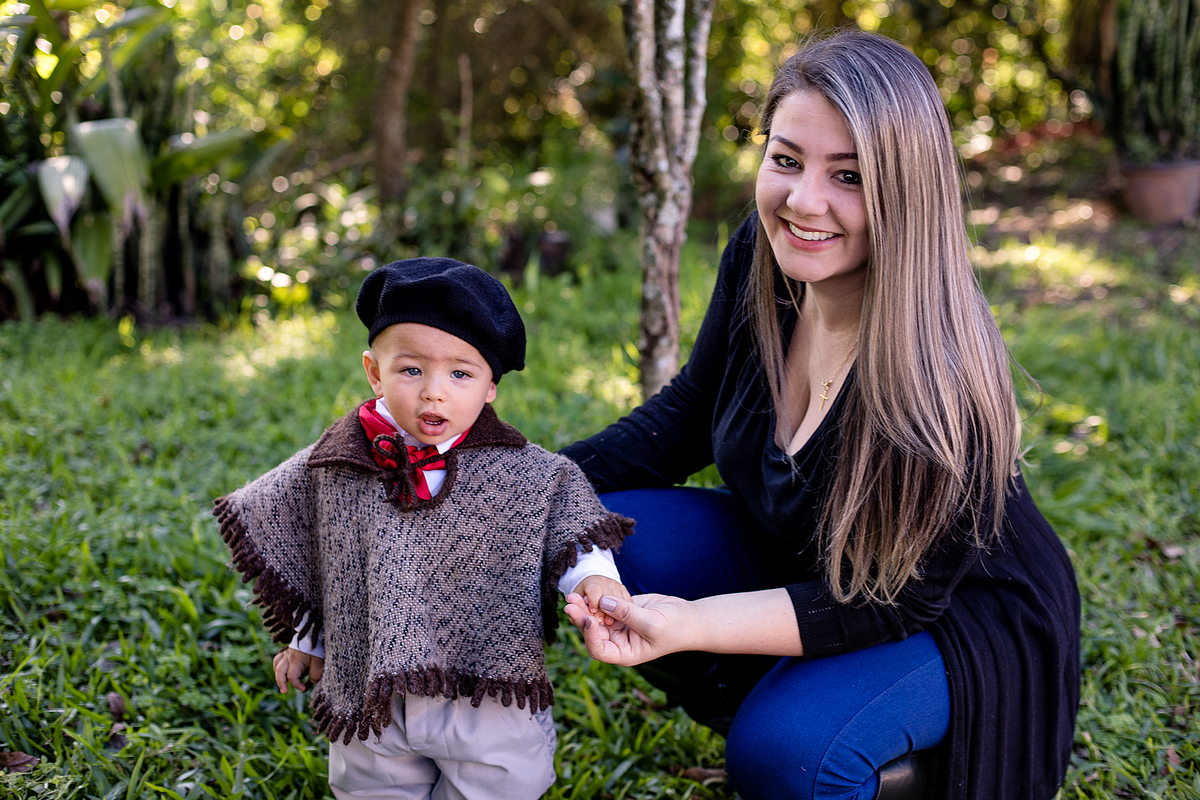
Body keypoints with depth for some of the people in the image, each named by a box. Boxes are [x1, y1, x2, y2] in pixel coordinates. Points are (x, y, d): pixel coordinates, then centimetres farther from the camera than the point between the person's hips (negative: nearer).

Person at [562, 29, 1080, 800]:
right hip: (795, 562, 7)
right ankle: (775, 704, 7)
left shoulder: (944, 379, -34)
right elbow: (689, 415, 1)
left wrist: (694, 625, -39)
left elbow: (896, 601, -27)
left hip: (956, 614, -6)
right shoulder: (759, 260, -15)